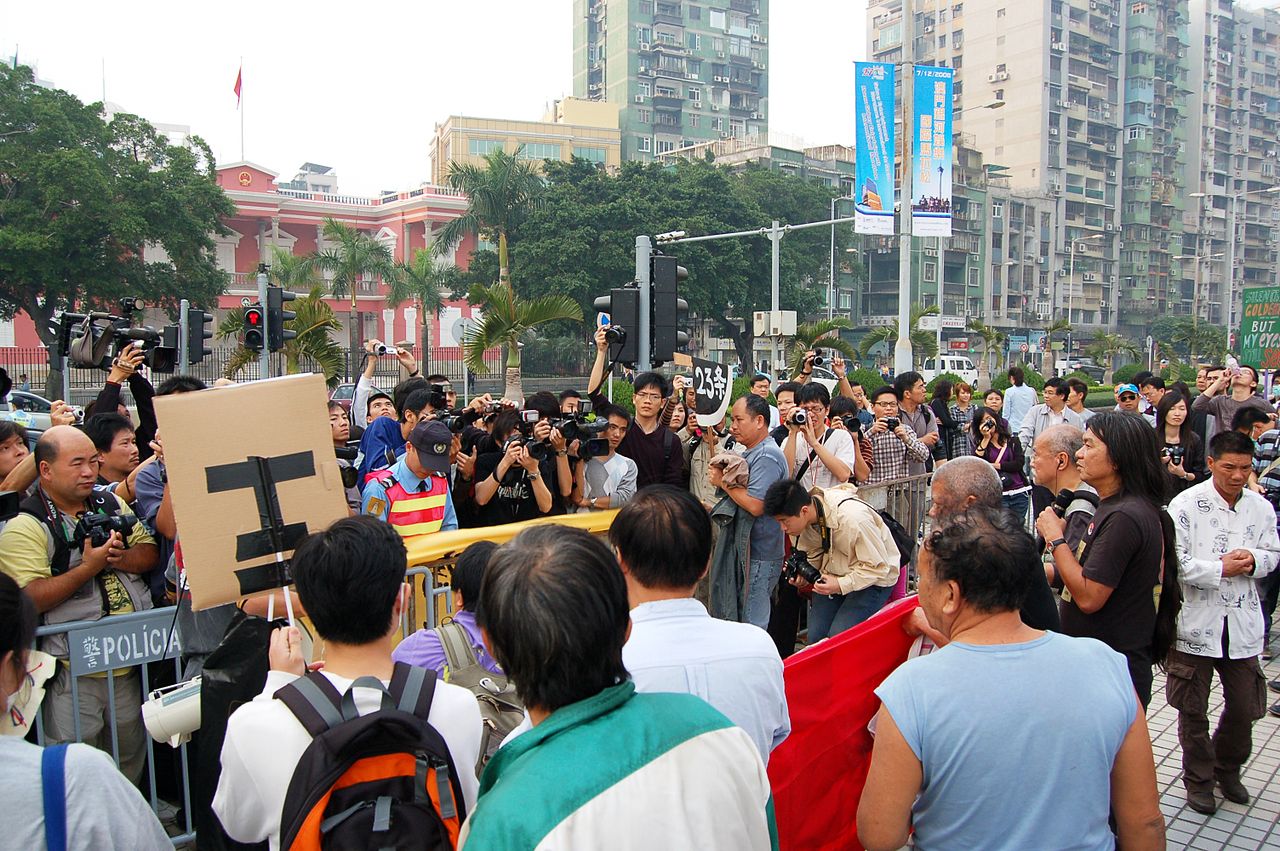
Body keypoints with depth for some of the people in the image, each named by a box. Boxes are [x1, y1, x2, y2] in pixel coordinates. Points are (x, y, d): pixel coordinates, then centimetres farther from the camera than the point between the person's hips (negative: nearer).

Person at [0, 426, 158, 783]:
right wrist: (89, 567, -24)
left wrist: (118, 558, -12)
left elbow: (149, 553, 8)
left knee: (131, 760, 20)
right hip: (73, 673, -5)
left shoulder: (112, 505, 10)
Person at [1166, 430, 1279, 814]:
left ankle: (1227, 768, 38)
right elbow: (1174, 560, -13)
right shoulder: (1187, 504, -11)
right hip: (1195, 621, -3)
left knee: (1245, 706, 12)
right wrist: (1220, 569, -18)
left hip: (1242, 623, 4)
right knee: (1193, 709, 10)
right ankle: (1198, 779, 29)